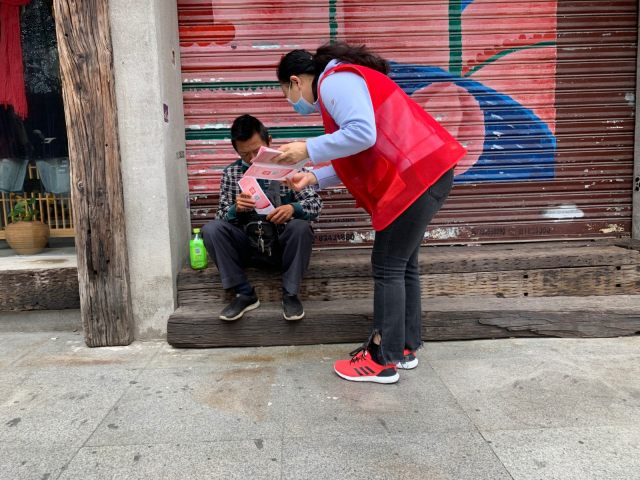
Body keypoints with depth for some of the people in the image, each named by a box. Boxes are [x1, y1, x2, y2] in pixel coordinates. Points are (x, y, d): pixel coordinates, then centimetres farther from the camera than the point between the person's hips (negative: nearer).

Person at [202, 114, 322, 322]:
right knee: (211, 229, -22)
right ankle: (245, 294, -13)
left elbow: (315, 203, -5)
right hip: (248, 245, 2)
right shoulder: (231, 173, 4)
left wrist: (292, 208, -28)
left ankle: (290, 294, -15)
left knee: (301, 227, -33)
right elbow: (222, 217, 2)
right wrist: (235, 209, -22)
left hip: (283, 244, -2)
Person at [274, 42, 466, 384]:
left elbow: (362, 134, -23)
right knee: (402, 263, 15)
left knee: (387, 266, -4)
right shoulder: (341, 82, 24)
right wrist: (313, 178, 11)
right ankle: (405, 347, 26)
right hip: (424, 173, 11)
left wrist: (308, 149, -14)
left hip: (416, 177, -11)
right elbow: (357, 159, 18)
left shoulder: (333, 81, -7)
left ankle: (384, 361, 6)